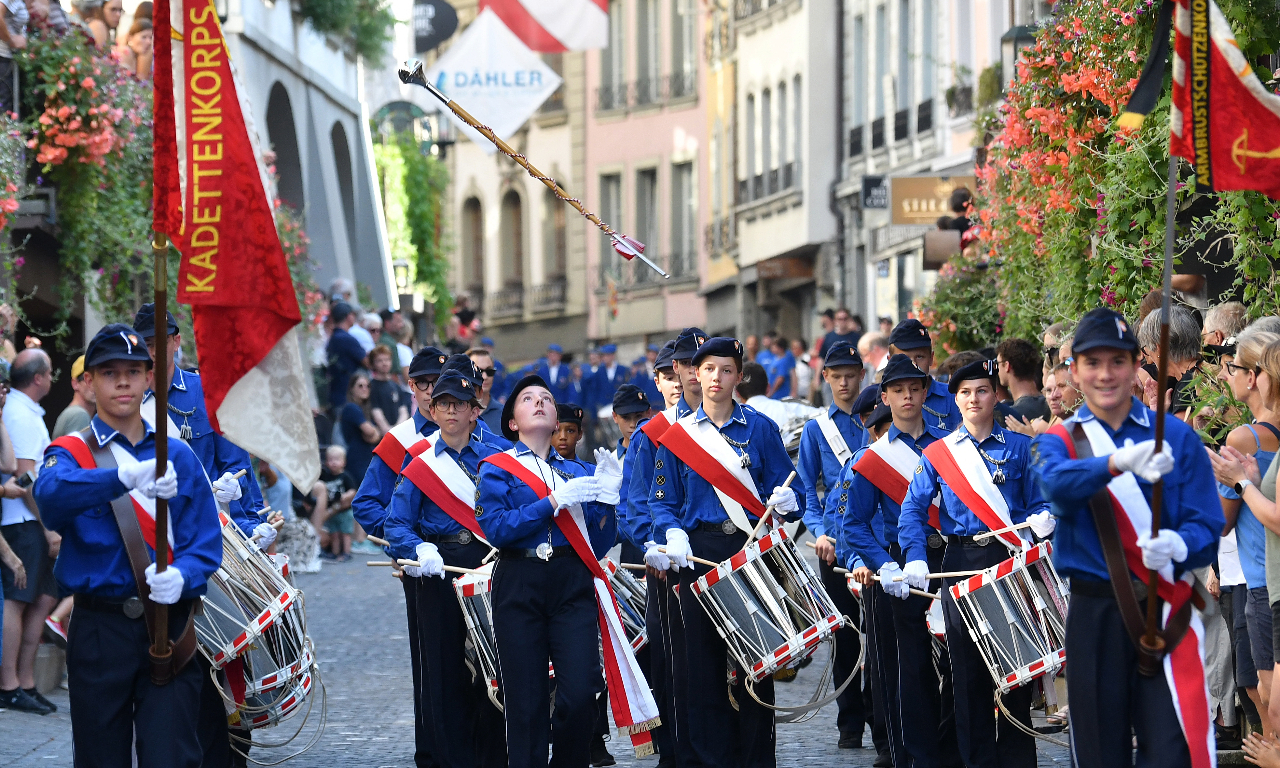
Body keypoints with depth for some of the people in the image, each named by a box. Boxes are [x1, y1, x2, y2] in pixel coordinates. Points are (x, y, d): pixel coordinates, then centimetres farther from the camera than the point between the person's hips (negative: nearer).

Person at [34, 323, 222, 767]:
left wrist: (181, 576, -19)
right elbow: (51, 492, -22)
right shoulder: (72, 452, 3)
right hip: (100, 628, -1)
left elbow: (206, 541, 4)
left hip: (171, 626, 1)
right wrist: (127, 475, -39)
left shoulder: (178, 455, 10)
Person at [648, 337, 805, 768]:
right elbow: (663, 501, 8)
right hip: (700, 554, 1)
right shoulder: (677, 436, 8)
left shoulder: (760, 429, 6)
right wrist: (673, 534, -11)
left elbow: (789, 486, 4)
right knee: (704, 660, 0)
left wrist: (787, 501, -19)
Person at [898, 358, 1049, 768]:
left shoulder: (1020, 448, 7)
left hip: (1011, 561, -1)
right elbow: (913, 509, 1)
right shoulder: (937, 453, 8)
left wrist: (1042, 520, -17)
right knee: (969, 671, 3)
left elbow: (1039, 502, 7)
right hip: (961, 564, 1)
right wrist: (915, 558, -14)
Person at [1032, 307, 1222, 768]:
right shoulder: (1058, 441, 7)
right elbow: (1057, 485, -18)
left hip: (1168, 614, -1)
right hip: (1094, 614, 1)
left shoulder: (1176, 437, 6)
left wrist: (1178, 546, -25)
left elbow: (1207, 525, 0)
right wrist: (1118, 462, -39)